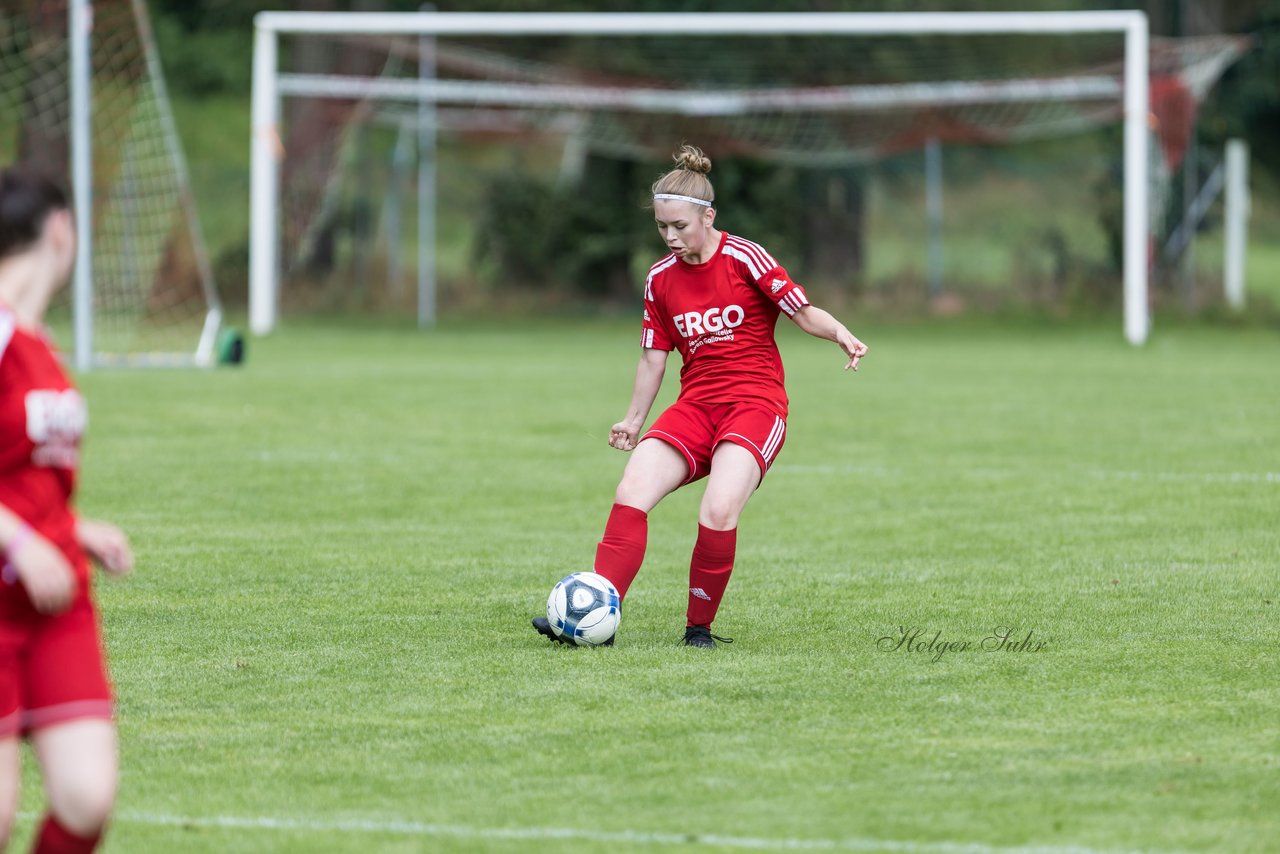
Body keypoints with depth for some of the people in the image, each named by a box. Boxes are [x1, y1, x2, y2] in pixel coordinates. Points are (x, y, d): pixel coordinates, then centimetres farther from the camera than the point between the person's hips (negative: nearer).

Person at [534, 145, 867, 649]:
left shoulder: (744, 258, -6)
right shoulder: (661, 278, 9)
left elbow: (804, 313, -8)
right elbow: (654, 358, 19)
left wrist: (840, 334, -27)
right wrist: (634, 421, 21)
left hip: (755, 404, -5)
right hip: (695, 406, 5)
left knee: (718, 513, -27)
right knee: (630, 495, -17)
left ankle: (700, 627, -7)